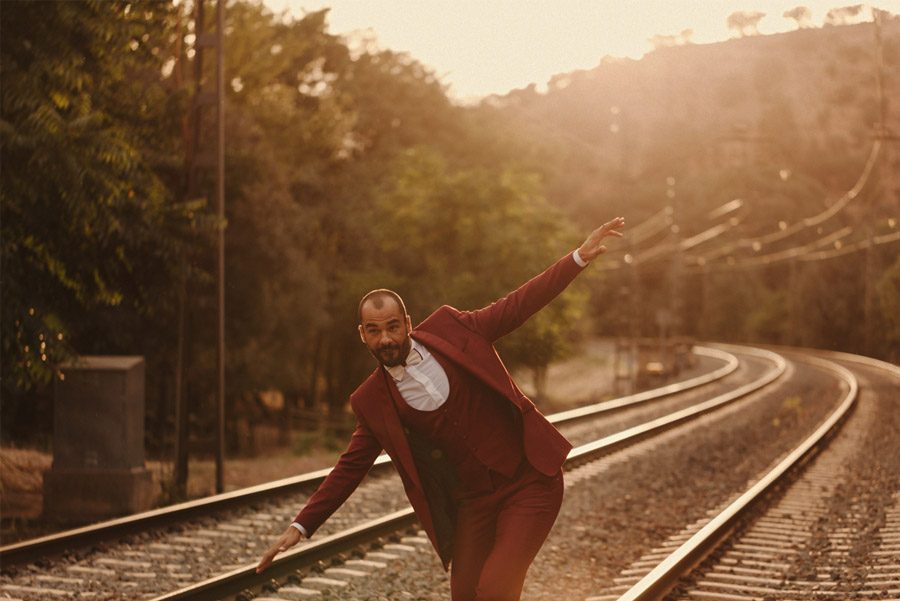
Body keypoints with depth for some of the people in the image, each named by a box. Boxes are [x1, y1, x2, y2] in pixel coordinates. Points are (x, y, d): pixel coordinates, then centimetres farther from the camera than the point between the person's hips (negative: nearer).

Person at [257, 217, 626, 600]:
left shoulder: (450, 328, -4)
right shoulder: (371, 401, 1)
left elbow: (518, 305, 1)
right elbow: (350, 467, 5)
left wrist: (580, 256, -5)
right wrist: (301, 526, -2)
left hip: (530, 482, -3)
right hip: (475, 502, 3)